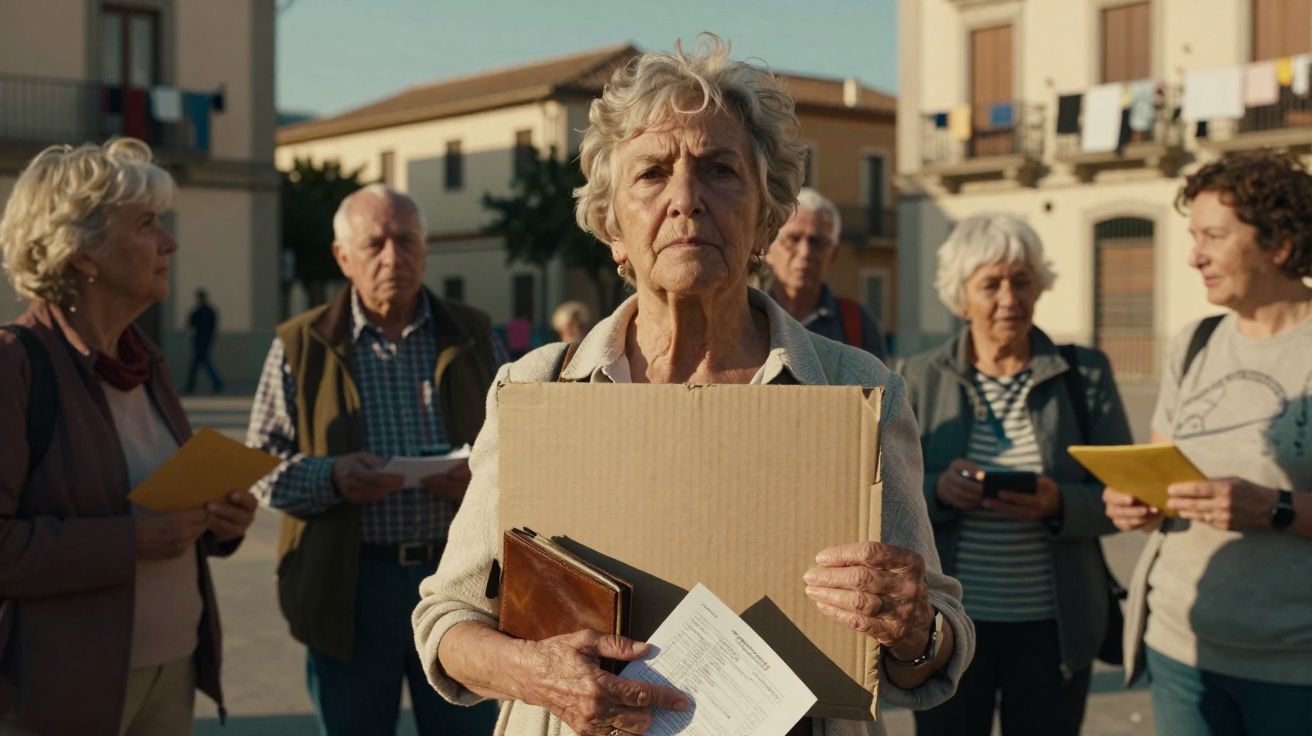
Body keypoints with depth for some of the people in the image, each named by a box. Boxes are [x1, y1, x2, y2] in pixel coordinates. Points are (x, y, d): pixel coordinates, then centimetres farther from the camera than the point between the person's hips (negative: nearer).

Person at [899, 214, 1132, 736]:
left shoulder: (1086, 374, 1)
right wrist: (937, 490, -21)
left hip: (1054, 627, 0)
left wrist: (1058, 505, -21)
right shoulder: (921, 377, 1)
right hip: (947, 624, 0)